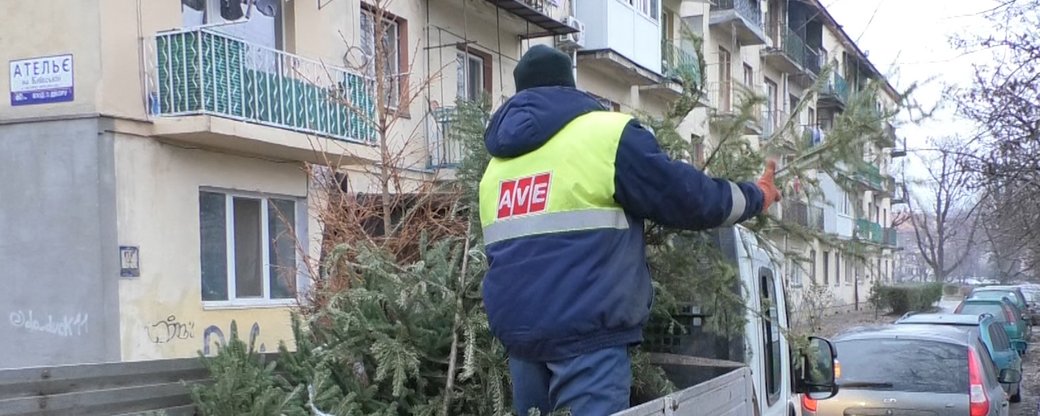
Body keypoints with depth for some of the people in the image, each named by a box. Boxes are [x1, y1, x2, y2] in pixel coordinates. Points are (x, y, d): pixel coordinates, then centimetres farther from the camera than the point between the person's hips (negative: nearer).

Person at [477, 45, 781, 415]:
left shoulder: (498, 164, 17)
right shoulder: (608, 135, -2)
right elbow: (686, 196, 0)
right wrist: (757, 196, 17)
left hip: (517, 331, 7)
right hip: (585, 333, -6)